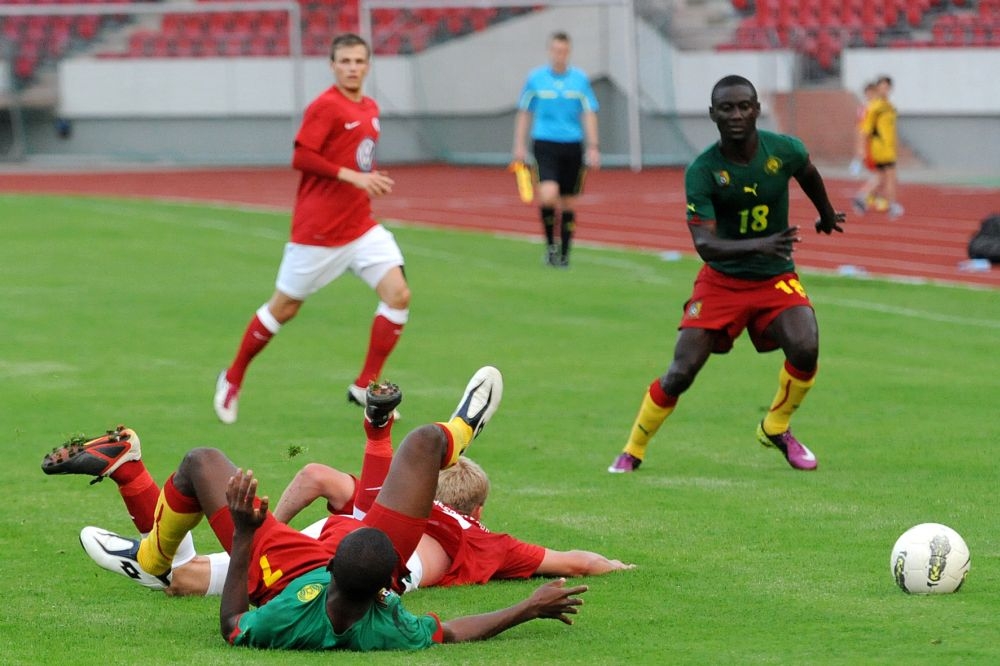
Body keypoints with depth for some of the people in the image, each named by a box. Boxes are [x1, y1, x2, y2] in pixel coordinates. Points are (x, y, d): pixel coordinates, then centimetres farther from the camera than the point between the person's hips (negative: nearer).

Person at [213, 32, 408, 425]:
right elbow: (301, 157, -20)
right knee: (284, 308, 4)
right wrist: (352, 176, -23)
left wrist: (371, 179, 6)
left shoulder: (370, 109, 11)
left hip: (360, 226, 7)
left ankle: (365, 387, 0)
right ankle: (233, 379, 25)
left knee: (398, 293, -10)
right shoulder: (325, 107, -13)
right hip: (318, 229, -7)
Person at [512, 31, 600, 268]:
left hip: (572, 146, 2)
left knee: (568, 202, 6)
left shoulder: (580, 79, 4)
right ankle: (550, 243, -2)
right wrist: (519, 145, 5)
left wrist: (593, 147, -2)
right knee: (548, 195, -21)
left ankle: (564, 252, 19)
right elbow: (524, 113, 9)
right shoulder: (535, 78, 2)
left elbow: (589, 114, 5)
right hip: (545, 144, -2)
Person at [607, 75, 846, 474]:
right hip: (721, 280, -2)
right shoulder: (701, 172, -19)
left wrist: (827, 215, 33)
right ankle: (632, 452, 13)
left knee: (805, 349, -24)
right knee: (681, 373, -9)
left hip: (776, 278, 2)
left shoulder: (784, 151, -12)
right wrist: (758, 246, -45)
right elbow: (704, 244, -28)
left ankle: (776, 428, 4)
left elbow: (809, 175, 14)